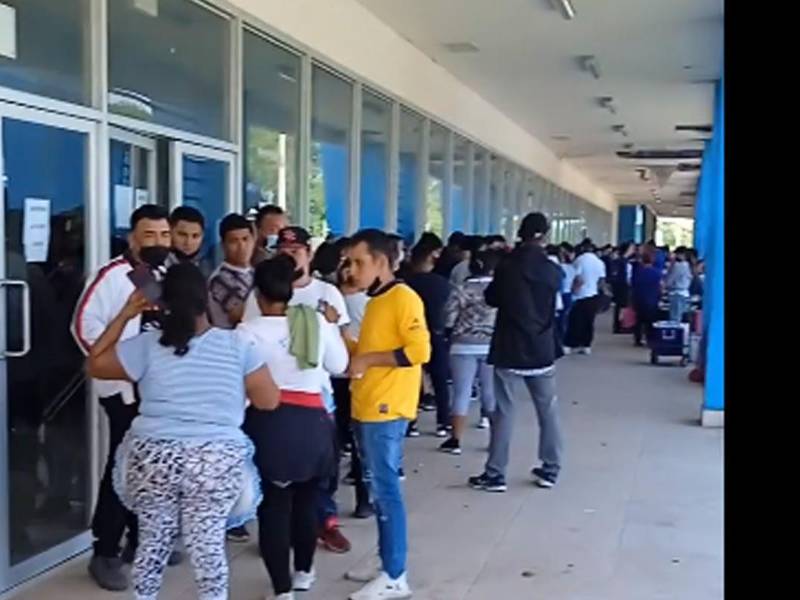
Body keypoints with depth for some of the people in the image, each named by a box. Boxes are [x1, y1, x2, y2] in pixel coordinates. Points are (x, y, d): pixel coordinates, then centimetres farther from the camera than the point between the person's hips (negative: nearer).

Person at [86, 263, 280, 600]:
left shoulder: (147, 346, -5)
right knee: (208, 542, 5)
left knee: (154, 538, 16)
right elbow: (269, 401, -1)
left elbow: (95, 365, 10)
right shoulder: (237, 345, -5)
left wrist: (125, 315, 10)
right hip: (216, 460, -1)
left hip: (154, 457, 1)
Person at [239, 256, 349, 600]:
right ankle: (303, 572, 36)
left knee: (273, 505, 5)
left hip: (268, 423, -3)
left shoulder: (249, 330, -9)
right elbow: (339, 365, 13)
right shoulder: (317, 322, 0)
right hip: (312, 422, 3)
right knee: (305, 500, 19)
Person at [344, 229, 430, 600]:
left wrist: (368, 359, -17)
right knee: (378, 488, 14)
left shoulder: (404, 298, -11)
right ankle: (387, 563, 24)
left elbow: (419, 350, -21)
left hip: (386, 410, -9)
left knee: (385, 489, -5)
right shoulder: (374, 301, 16)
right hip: (365, 409, 9)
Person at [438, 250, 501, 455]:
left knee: (462, 393, 4)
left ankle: (456, 440, 7)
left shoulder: (460, 290, -5)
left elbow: (448, 321, -6)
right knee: (492, 393, 11)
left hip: (464, 347, -1)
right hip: (493, 347, 1)